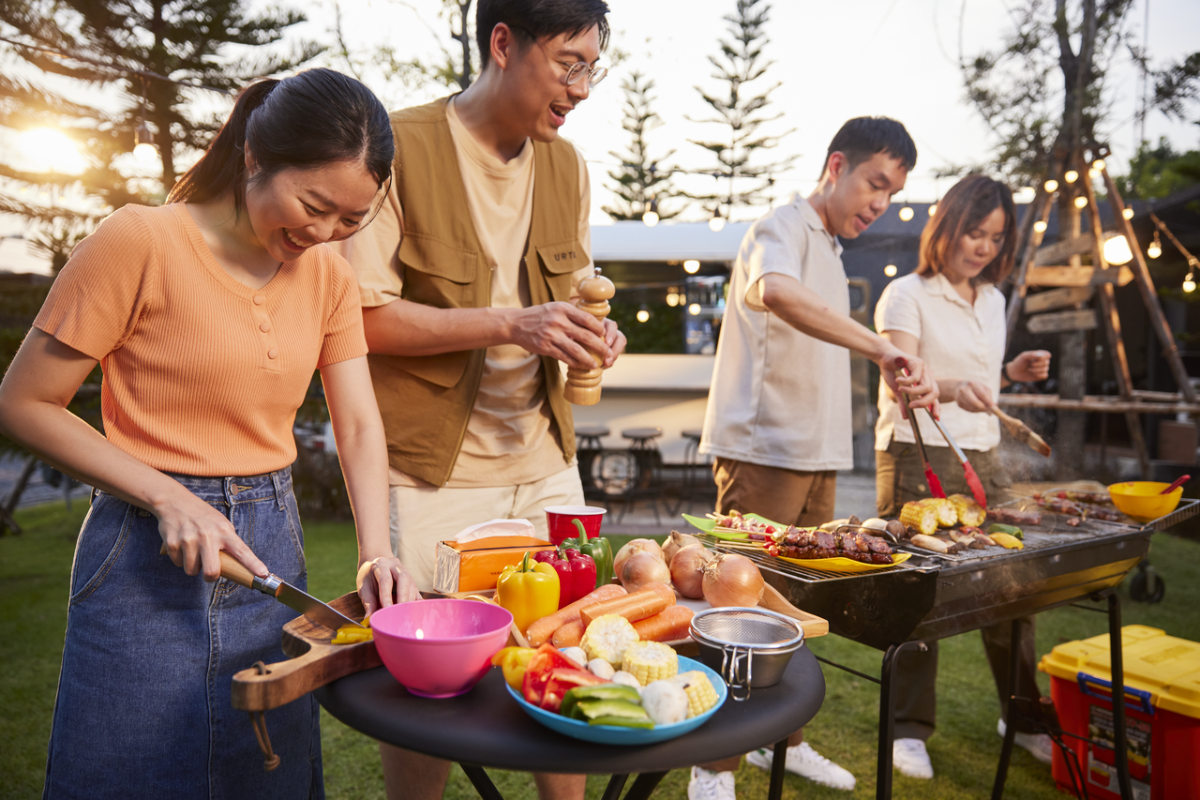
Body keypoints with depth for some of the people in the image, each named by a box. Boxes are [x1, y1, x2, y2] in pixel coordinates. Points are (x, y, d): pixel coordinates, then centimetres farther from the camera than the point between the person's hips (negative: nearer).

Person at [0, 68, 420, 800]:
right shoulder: (139, 243, -13)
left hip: (274, 545, 5)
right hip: (149, 552, -4)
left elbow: (359, 425, 0)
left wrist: (376, 551, -14)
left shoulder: (331, 277, 2)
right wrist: (168, 497, -18)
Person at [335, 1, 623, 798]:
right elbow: (361, 314, -15)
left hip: (544, 460, 6)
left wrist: (591, 333, -4)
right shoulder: (401, 146, -11)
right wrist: (510, 324, -23)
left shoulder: (568, 165, 9)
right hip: (433, 470, -5)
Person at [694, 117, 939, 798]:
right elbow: (774, 292, -34)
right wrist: (882, 349, -38)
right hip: (762, 454, -9)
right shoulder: (783, 229, -8)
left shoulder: (831, 249, 21)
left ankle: (782, 741, 31)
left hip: (816, 459, 9)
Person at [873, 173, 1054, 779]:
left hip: (982, 457, 7)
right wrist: (952, 389, -38)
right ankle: (909, 729, 13)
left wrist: (1012, 372, 7)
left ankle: (1023, 716, 29)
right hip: (917, 457, -6)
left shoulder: (992, 299, 16)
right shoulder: (908, 295, -6)